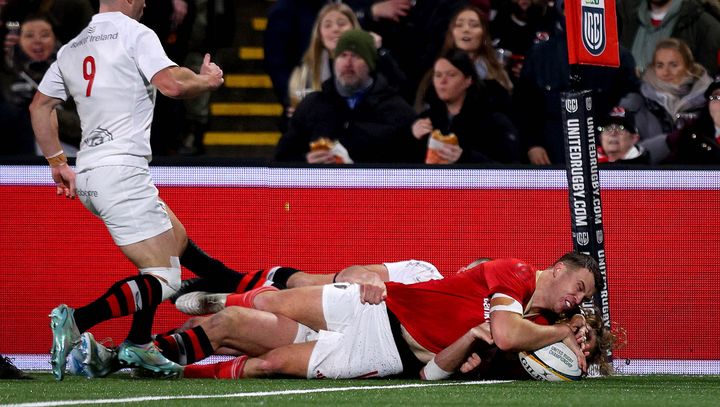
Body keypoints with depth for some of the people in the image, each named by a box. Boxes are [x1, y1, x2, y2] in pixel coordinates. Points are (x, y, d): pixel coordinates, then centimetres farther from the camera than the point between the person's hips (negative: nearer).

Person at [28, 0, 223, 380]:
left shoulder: (71, 49, 19)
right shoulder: (135, 34, -4)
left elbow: (39, 106, 22)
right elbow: (173, 84, -15)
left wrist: (58, 162, 26)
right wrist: (207, 80, 5)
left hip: (87, 176, 9)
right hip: (121, 169, -9)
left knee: (176, 237, 23)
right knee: (164, 279, -10)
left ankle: (138, 343, 14)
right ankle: (77, 321, -27)